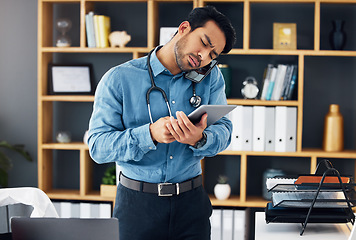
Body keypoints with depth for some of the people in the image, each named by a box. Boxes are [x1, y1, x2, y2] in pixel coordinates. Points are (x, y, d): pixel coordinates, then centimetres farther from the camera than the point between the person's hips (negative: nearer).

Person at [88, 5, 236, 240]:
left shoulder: (211, 77, 5)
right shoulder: (119, 79, -7)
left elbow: (224, 130, -3)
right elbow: (97, 146, -12)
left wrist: (199, 139, -26)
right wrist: (150, 134, -27)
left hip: (191, 202, 3)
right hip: (137, 203, -2)